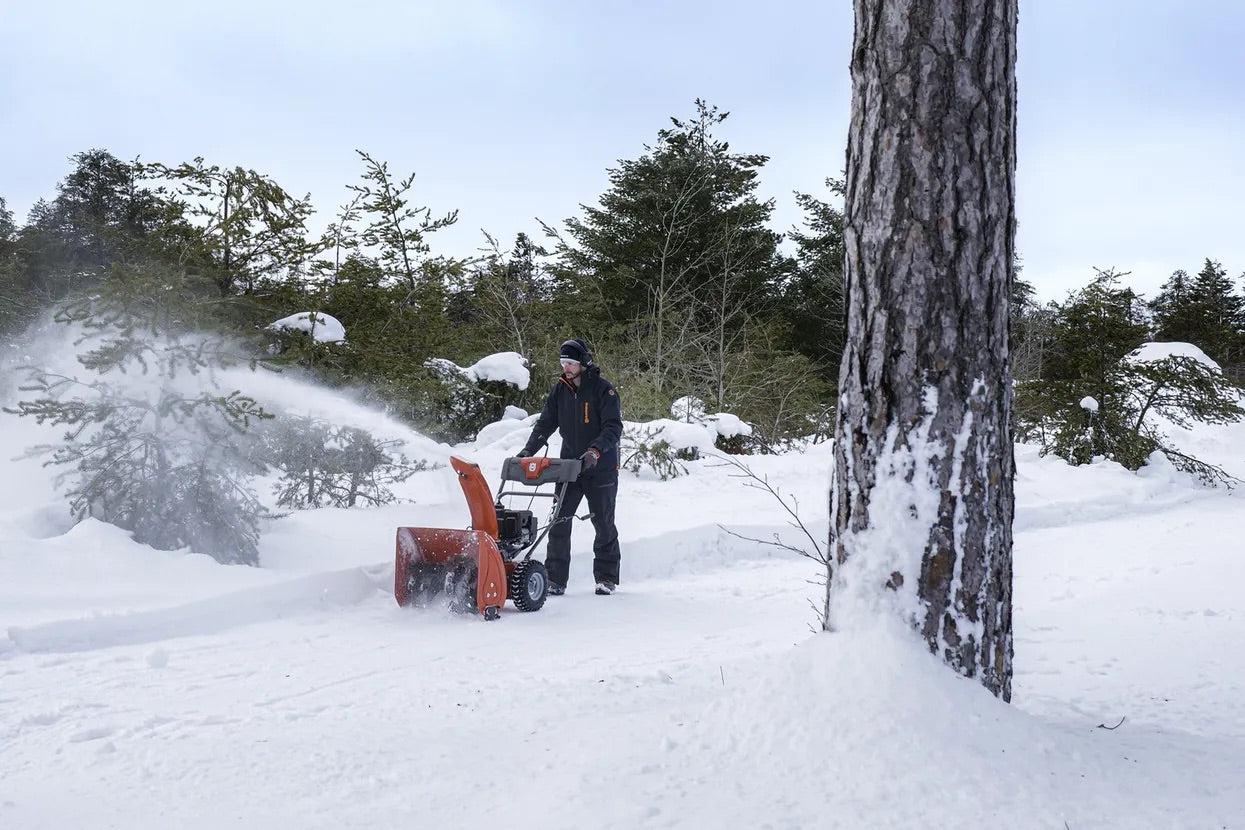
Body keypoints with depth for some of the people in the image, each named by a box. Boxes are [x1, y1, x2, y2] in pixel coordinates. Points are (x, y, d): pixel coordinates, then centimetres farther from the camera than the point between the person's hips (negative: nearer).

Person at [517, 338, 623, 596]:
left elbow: (613, 427, -17)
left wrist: (596, 450, -33)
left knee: (603, 524, 6)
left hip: (601, 468, -4)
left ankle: (606, 578, 18)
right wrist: (528, 450, -6)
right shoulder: (559, 389, 5)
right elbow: (545, 424, 8)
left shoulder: (603, 389, -11)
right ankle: (555, 579, 3)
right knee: (559, 522, -2)